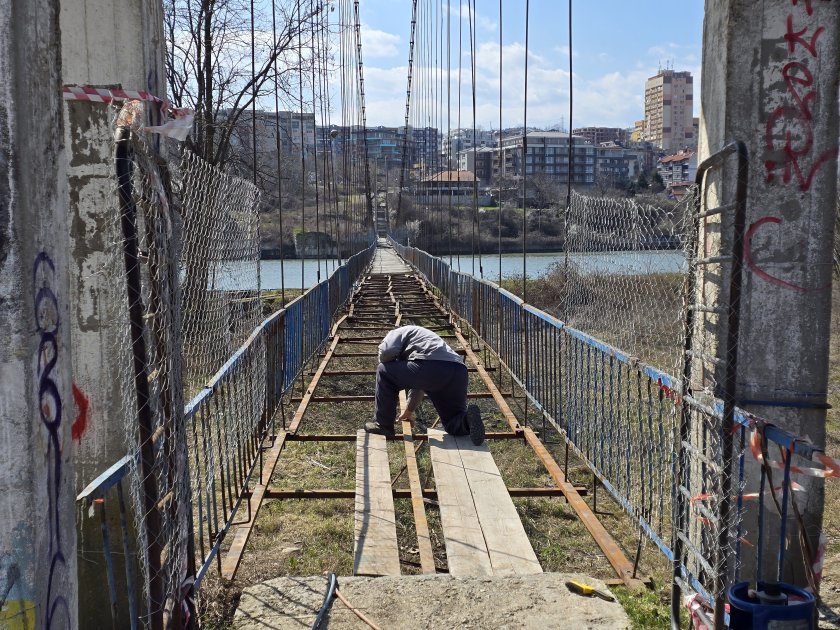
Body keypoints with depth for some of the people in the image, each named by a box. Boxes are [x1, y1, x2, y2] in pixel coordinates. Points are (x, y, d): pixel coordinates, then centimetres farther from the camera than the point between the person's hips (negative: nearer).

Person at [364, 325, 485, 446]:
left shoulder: (396, 333, 21)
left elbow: (386, 353, -2)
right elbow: (418, 383, 51)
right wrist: (409, 410, 63)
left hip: (431, 368, -8)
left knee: (384, 371, 14)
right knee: (454, 425, 24)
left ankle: (383, 424, 17)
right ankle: (467, 419, -11)